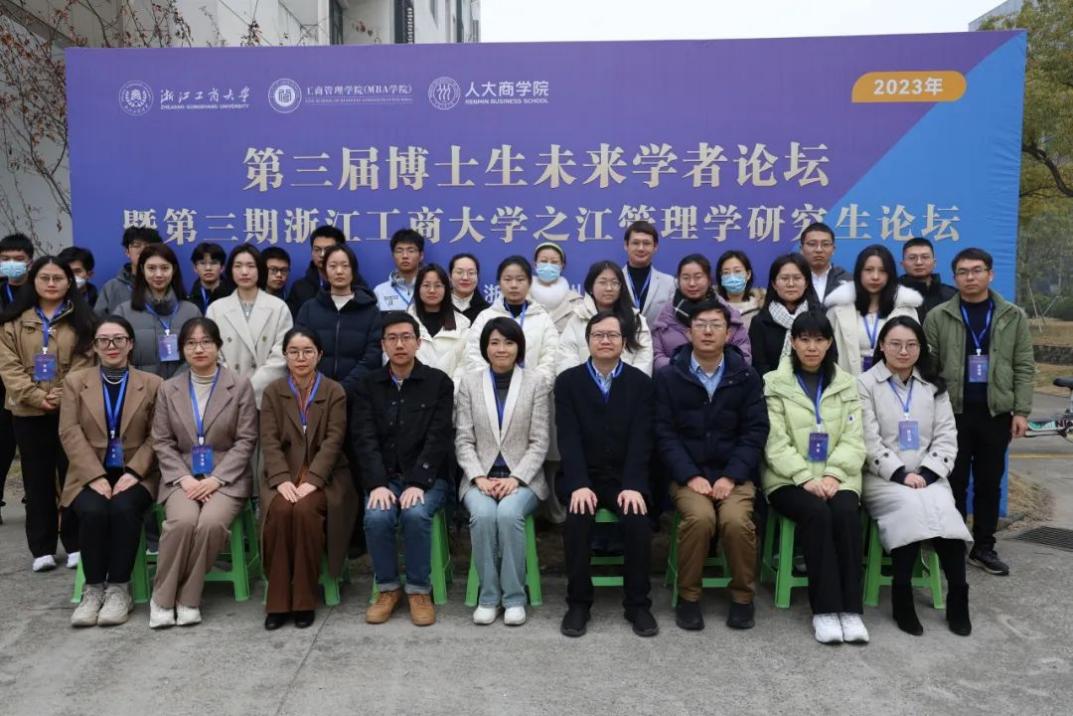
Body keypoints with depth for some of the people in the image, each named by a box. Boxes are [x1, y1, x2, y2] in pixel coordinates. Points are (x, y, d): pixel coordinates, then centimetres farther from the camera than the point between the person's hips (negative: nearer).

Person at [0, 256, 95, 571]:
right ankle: (42, 548, 16)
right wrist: (37, 397, -13)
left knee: (73, 477, 3)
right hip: (29, 412, 1)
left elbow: (86, 362, -2)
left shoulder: (82, 320, 6)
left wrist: (65, 395, -15)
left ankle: (75, 544, 12)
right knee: (38, 480, 8)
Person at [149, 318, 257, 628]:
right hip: (182, 477, 2)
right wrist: (183, 478, -9)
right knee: (183, 521, -30)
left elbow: (245, 440, -2)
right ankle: (163, 598, -12)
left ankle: (187, 599, -13)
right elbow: (162, 442, 8)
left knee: (211, 522, -31)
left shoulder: (240, 386, 3)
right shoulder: (168, 389, 11)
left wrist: (215, 479, -12)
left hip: (226, 478, -1)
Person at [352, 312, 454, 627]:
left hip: (427, 478, -2)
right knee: (377, 517, -27)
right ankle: (388, 588, -4)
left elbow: (438, 438, -7)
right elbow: (364, 439, -2)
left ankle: (419, 590, -11)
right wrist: (378, 484, -16)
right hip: (385, 478, 2)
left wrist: (417, 483, -19)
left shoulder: (439, 382, 2)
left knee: (416, 513, -31)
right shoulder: (368, 384, 8)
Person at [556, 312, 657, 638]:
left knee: (638, 520, -26)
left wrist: (633, 486, -18)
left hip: (625, 477, 1)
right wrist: (579, 484, -20)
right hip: (583, 477, 0)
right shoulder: (568, 381, 3)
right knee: (577, 520, -28)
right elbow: (568, 438, -6)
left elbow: (641, 439, -5)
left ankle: (638, 604, -8)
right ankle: (578, 602, -10)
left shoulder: (640, 382, 5)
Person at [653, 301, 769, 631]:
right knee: (700, 517, -30)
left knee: (736, 520, -27)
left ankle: (742, 596, -2)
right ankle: (688, 596, -9)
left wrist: (731, 477, -12)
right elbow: (664, 433, -3)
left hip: (734, 474, 1)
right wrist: (691, 476, -15)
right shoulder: (667, 376, 3)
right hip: (687, 474, -1)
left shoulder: (747, 377, 7)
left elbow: (755, 432, 1)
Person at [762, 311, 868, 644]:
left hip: (835, 477, 2)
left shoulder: (846, 384, 13)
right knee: (817, 513, -31)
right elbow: (775, 442, -6)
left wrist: (833, 474, -14)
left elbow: (853, 439, 4)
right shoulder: (774, 383, 3)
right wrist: (805, 478, -19)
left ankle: (851, 608, -21)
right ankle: (824, 608, -23)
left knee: (846, 512, -29)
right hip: (789, 479, -2)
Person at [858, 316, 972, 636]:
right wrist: (901, 474, -15)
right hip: (883, 478, -3)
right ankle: (902, 594, -23)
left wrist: (927, 474, -9)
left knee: (942, 508, -28)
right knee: (912, 506, -32)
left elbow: (946, 437, 7)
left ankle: (958, 595, -21)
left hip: (928, 476, 3)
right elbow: (869, 441, -6)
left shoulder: (933, 387, 16)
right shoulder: (865, 384, 2)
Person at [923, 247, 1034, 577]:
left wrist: (1021, 411, -3)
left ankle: (984, 547, 20)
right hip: (953, 412, -1)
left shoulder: (1014, 317, 5)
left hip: (996, 413, 2)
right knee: (954, 482, 5)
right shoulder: (938, 317, 0)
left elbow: (1024, 368, 4)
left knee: (989, 482, 9)